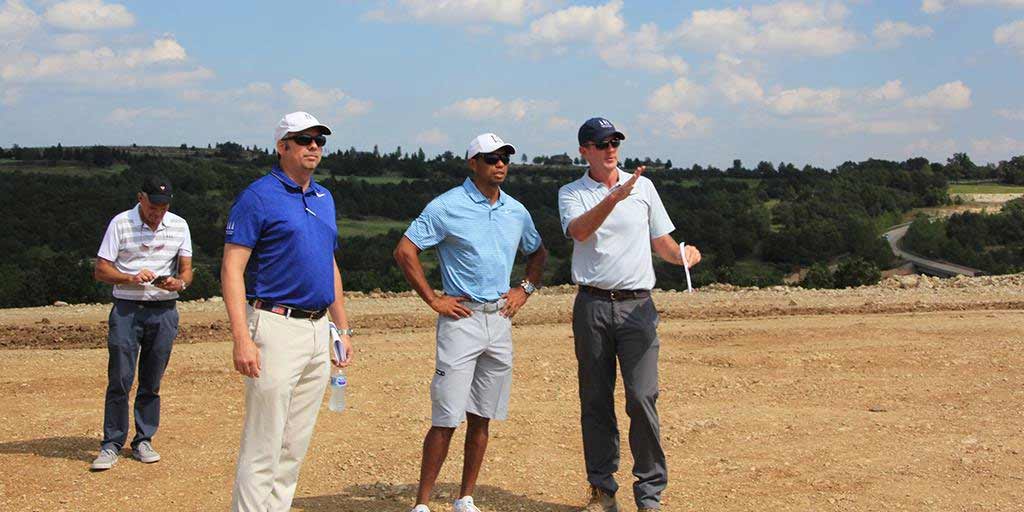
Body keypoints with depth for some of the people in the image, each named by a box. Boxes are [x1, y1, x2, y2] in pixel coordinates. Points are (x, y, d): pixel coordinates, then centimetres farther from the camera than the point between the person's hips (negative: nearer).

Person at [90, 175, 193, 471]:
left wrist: (178, 283, -15)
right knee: (120, 379, -6)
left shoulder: (179, 226, 8)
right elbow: (100, 271, -2)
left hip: (164, 311, 3)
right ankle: (112, 444, 1)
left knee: (152, 383, 7)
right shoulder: (120, 223, -1)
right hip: (127, 310, -2)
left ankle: (143, 441, 16)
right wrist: (131, 278, -19)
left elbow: (186, 270, 8)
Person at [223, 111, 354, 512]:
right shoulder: (259, 196, -8)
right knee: (263, 446, -5)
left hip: (318, 331, 8)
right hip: (276, 327, -8)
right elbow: (232, 268, -13)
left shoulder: (324, 198, 16)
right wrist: (241, 338, -21)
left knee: (295, 446, 12)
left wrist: (343, 328, 18)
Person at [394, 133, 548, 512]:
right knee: (447, 418, -8)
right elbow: (405, 251, -9)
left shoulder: (516, 210, 12)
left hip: (500, 320, 6)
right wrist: (433, 300, -10)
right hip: (462, 318, -6)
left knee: (481, 418, 9)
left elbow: (538, 252, 29)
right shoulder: (448, 206, -6)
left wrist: (525, 289, 13)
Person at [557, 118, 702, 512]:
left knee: (642, 397, -7)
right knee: (595, 400, 6)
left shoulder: (643, 186, 11)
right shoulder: (571, 193, 6)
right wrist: (614, 197, -30)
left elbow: (662, 242, 14)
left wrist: (683, 254, -8)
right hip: (592, 305, 0)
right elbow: (579, 232, -16)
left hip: (637, 305, 0)